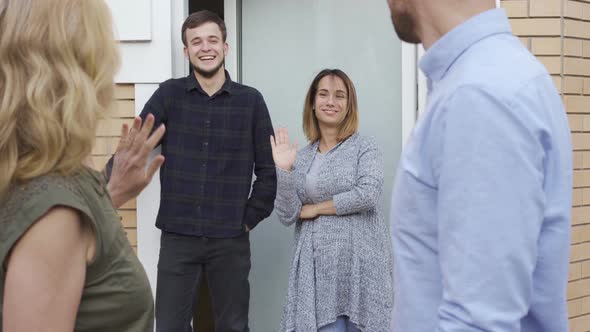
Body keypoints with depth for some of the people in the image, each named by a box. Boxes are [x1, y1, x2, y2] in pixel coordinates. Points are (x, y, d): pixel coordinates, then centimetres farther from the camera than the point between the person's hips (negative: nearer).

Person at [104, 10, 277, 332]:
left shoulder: (251, 100, 2)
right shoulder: (169, 94, 1)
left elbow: (268, 169, 5)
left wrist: (249, 219, 1)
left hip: (231, 240, 1)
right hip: (177, 237, 0)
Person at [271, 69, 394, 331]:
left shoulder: (365, 147, 2)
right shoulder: (301, 157, 10)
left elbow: (368, 194, -14)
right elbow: (287, 216, 5)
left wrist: (314, 208, -5)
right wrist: (283, 170, -8)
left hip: (359, 261, -2)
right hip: (316, 265, 3)